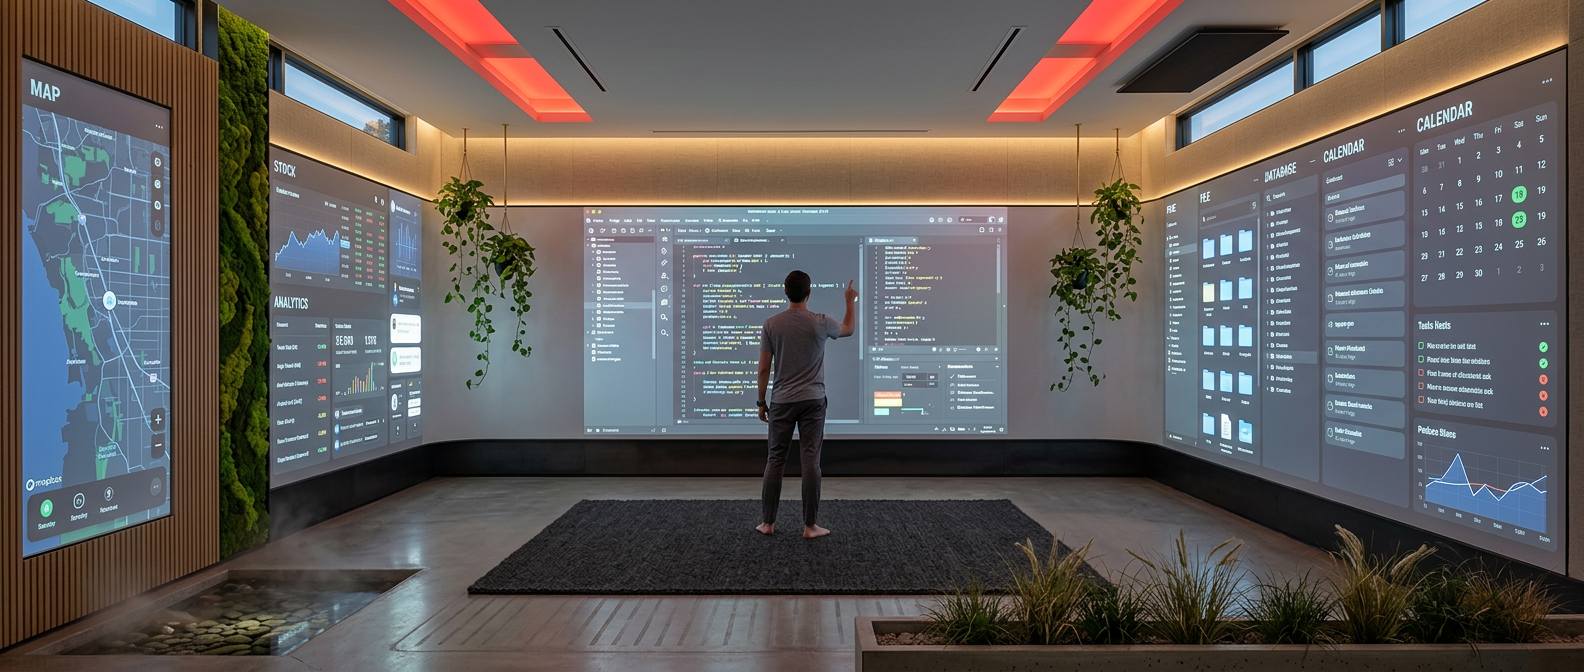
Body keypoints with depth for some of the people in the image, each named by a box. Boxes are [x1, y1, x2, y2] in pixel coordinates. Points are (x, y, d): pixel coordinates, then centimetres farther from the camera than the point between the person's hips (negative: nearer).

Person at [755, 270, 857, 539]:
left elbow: (763, 369, -2)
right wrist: (851, 301, 32)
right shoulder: (820, 323, -7)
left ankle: (768, 522, 12)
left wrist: (761, 401, 8)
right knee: (811, 461, 0)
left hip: (782, 402, 1)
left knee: (775, 460, 8)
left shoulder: (772, 324, -4)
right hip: (812, 401, -1)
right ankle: (810, 525, 3)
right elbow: (848, 330, 17)